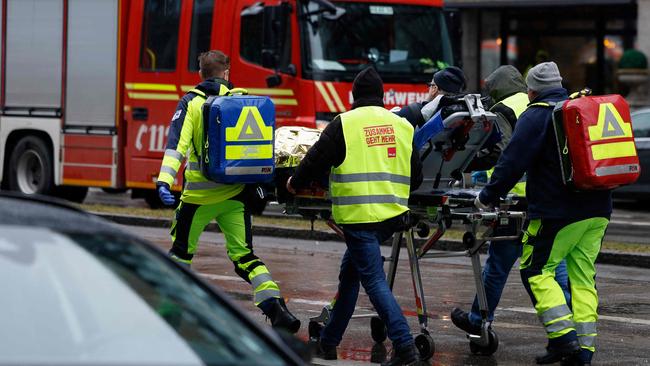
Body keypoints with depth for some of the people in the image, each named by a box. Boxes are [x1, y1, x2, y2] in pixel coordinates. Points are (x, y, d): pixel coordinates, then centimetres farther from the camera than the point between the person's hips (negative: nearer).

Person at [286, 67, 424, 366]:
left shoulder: (345, 123, -4)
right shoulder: (402, 126, 12)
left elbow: (316, 160, -1)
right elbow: (416, 176, 17)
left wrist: (296, 182, 19)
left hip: (359, 215, -6)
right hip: (392, 214, 6)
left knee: (374, 280, -6)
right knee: (349, 275, 19)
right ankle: (328, 342, 28)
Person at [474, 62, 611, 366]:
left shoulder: (536, 116, -6)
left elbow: (513, 162, -11)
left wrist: (487, 197, -1)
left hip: (558, 212, -7)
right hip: (597, 209, 7)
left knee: (537, 271, 1)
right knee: (583, 276, 9)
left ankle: (563, 335, -11)